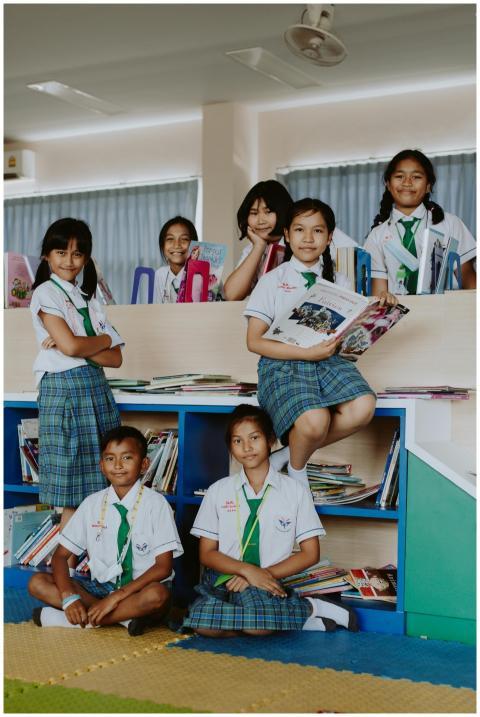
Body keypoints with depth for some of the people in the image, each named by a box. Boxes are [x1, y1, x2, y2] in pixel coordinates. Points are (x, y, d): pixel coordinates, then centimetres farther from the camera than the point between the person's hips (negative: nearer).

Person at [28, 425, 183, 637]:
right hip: (100, 586, 4)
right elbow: (60, 555, 2)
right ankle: (125, 616, -21)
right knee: (37, 583, -14)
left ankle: (74, 619, -22)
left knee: (158, 595, -37)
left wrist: (116, 597, -22)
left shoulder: (156, 504, -8)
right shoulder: (92, 504, 2)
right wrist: (69, 597, -18)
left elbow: (163, 566, -13)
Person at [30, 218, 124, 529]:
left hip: (96, 387, 6)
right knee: (73, 491, -4)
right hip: (64, 387, -6)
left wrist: (80, 346, -9)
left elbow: (115, 359, 7)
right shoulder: (45, 293, -1)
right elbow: (71, 345, -15)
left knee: (97, 483, 4)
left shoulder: (88, 298, 16)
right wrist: (104, 340, 2)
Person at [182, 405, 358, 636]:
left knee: (256, 624, -37)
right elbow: (207, 554, 6)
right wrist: (246, 570, -12)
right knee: (203, 624, -31)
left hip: (269, 582, -3)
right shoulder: (218, 491, 9)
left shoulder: (295, 491, 6)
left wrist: (264, 574, -9)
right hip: (225, 578, 3)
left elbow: (310, 554, 4)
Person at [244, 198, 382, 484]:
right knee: (314, 421, -32)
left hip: (327, 359, 4)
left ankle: (292, 452, -5)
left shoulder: (338, 280, 14)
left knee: (363, 407, -27)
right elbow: (255, 341, -3)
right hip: (282, 363, -4)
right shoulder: (274, 280, 3)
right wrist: (307, 353, -14)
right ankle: (296, 470, 4)